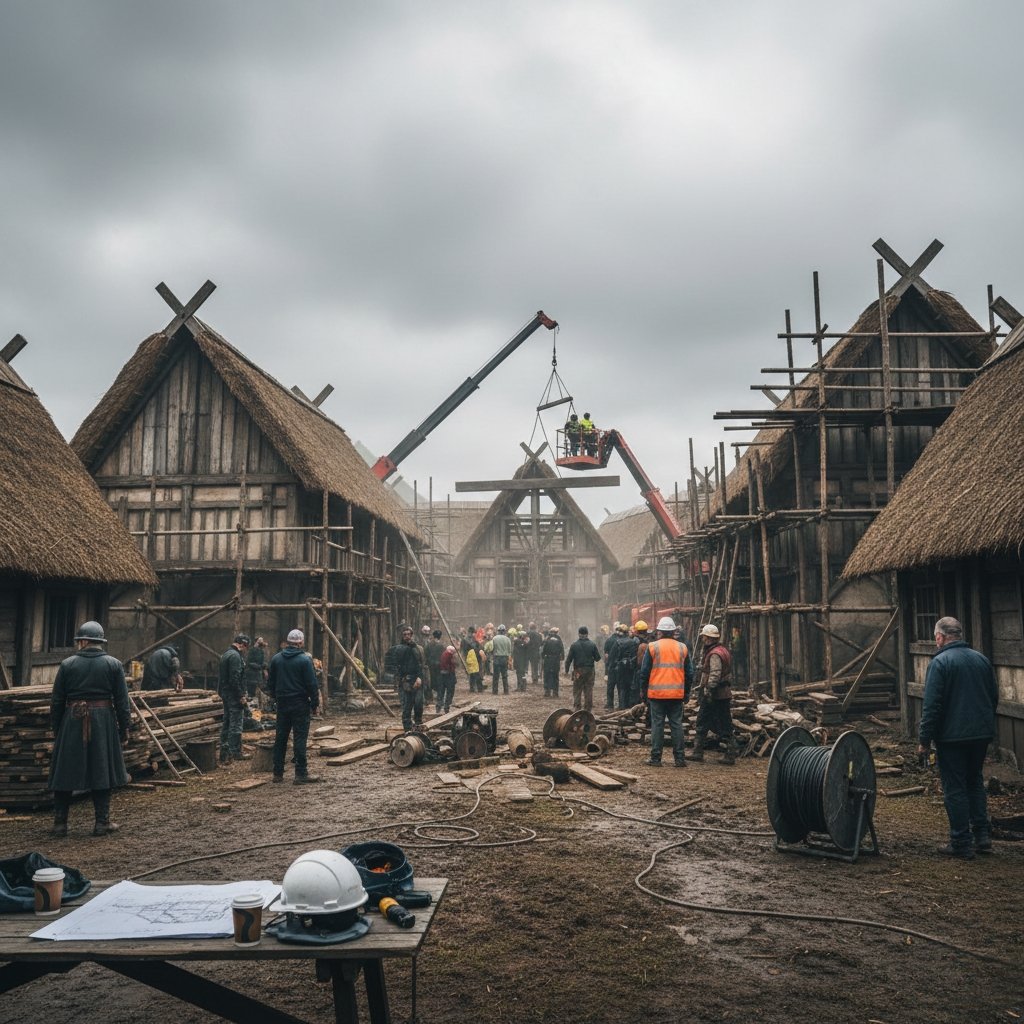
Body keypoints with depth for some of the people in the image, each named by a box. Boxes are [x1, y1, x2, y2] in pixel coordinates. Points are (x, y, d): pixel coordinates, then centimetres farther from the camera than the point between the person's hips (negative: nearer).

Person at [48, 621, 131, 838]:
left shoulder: (67, 664, 0)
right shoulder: (114, 665, 0)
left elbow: (56, 701, 2)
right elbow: (122, 701, 0)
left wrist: (56, 728, 12)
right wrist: (124, 729, 7)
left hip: (72, 722, 0)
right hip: (103, 722, 0)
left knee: (65, 771, 9)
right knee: (102, 770, 7)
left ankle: (60, 823, 14)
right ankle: (102, 822, 10)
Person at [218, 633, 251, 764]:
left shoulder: (226, 654, 16)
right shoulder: (235, 656, -17)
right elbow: (235, 678, -23)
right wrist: (241, 696, -19)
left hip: (225, 693, 10)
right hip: (234, 695, -10)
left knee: (226, 723, 13)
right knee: (236, 724, -5)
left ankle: (225, 753, 18)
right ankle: (236, 752, -2)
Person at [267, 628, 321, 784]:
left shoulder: (276, 658, 5)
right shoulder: (305, 659, -11)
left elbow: (270, 683, 12)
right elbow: (312, 684, -11)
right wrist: (315, 704, -2)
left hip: (282, 703, 5)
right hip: (300, 704, -5)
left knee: (280, 738, 11)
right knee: (299, 738, -3)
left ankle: (278, 773, 15)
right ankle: (301, 774, -2)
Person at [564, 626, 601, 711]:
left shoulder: (574, 644, -5)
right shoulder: (592, 644, -3)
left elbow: (569, 658, -5)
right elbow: (598, 658, 1)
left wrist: (566, 670, 3)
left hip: (578, 671, -1)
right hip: (589, 671, 1)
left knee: (577, 691, 5)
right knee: (589, 691, 7)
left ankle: (576, 710, 1)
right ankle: (588, 710, 7)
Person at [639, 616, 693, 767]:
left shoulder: (652, 647, -2)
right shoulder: (682, 647, 6)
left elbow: (644, 672, 0)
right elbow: (689, 673, 10)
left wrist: (644, 692, 9)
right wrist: (686, 692, 19)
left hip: (657, 693, -2)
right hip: (677, 694, 2)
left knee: (657, 725, 3)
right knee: (677, 725, 6)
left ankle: (655, 758, 5)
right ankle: (680, 758, 7)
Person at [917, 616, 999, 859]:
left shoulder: (940, 662, -13)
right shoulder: (982, 659, 7)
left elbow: (932, 705, -17)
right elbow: (994, 697, 16)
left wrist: (924, 739, -10)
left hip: (952, 736, -6)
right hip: (982, 734, 7)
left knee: (955, 789, 2)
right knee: (975, 782, 20)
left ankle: (962, 844, 5)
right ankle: (982, 837, 19)